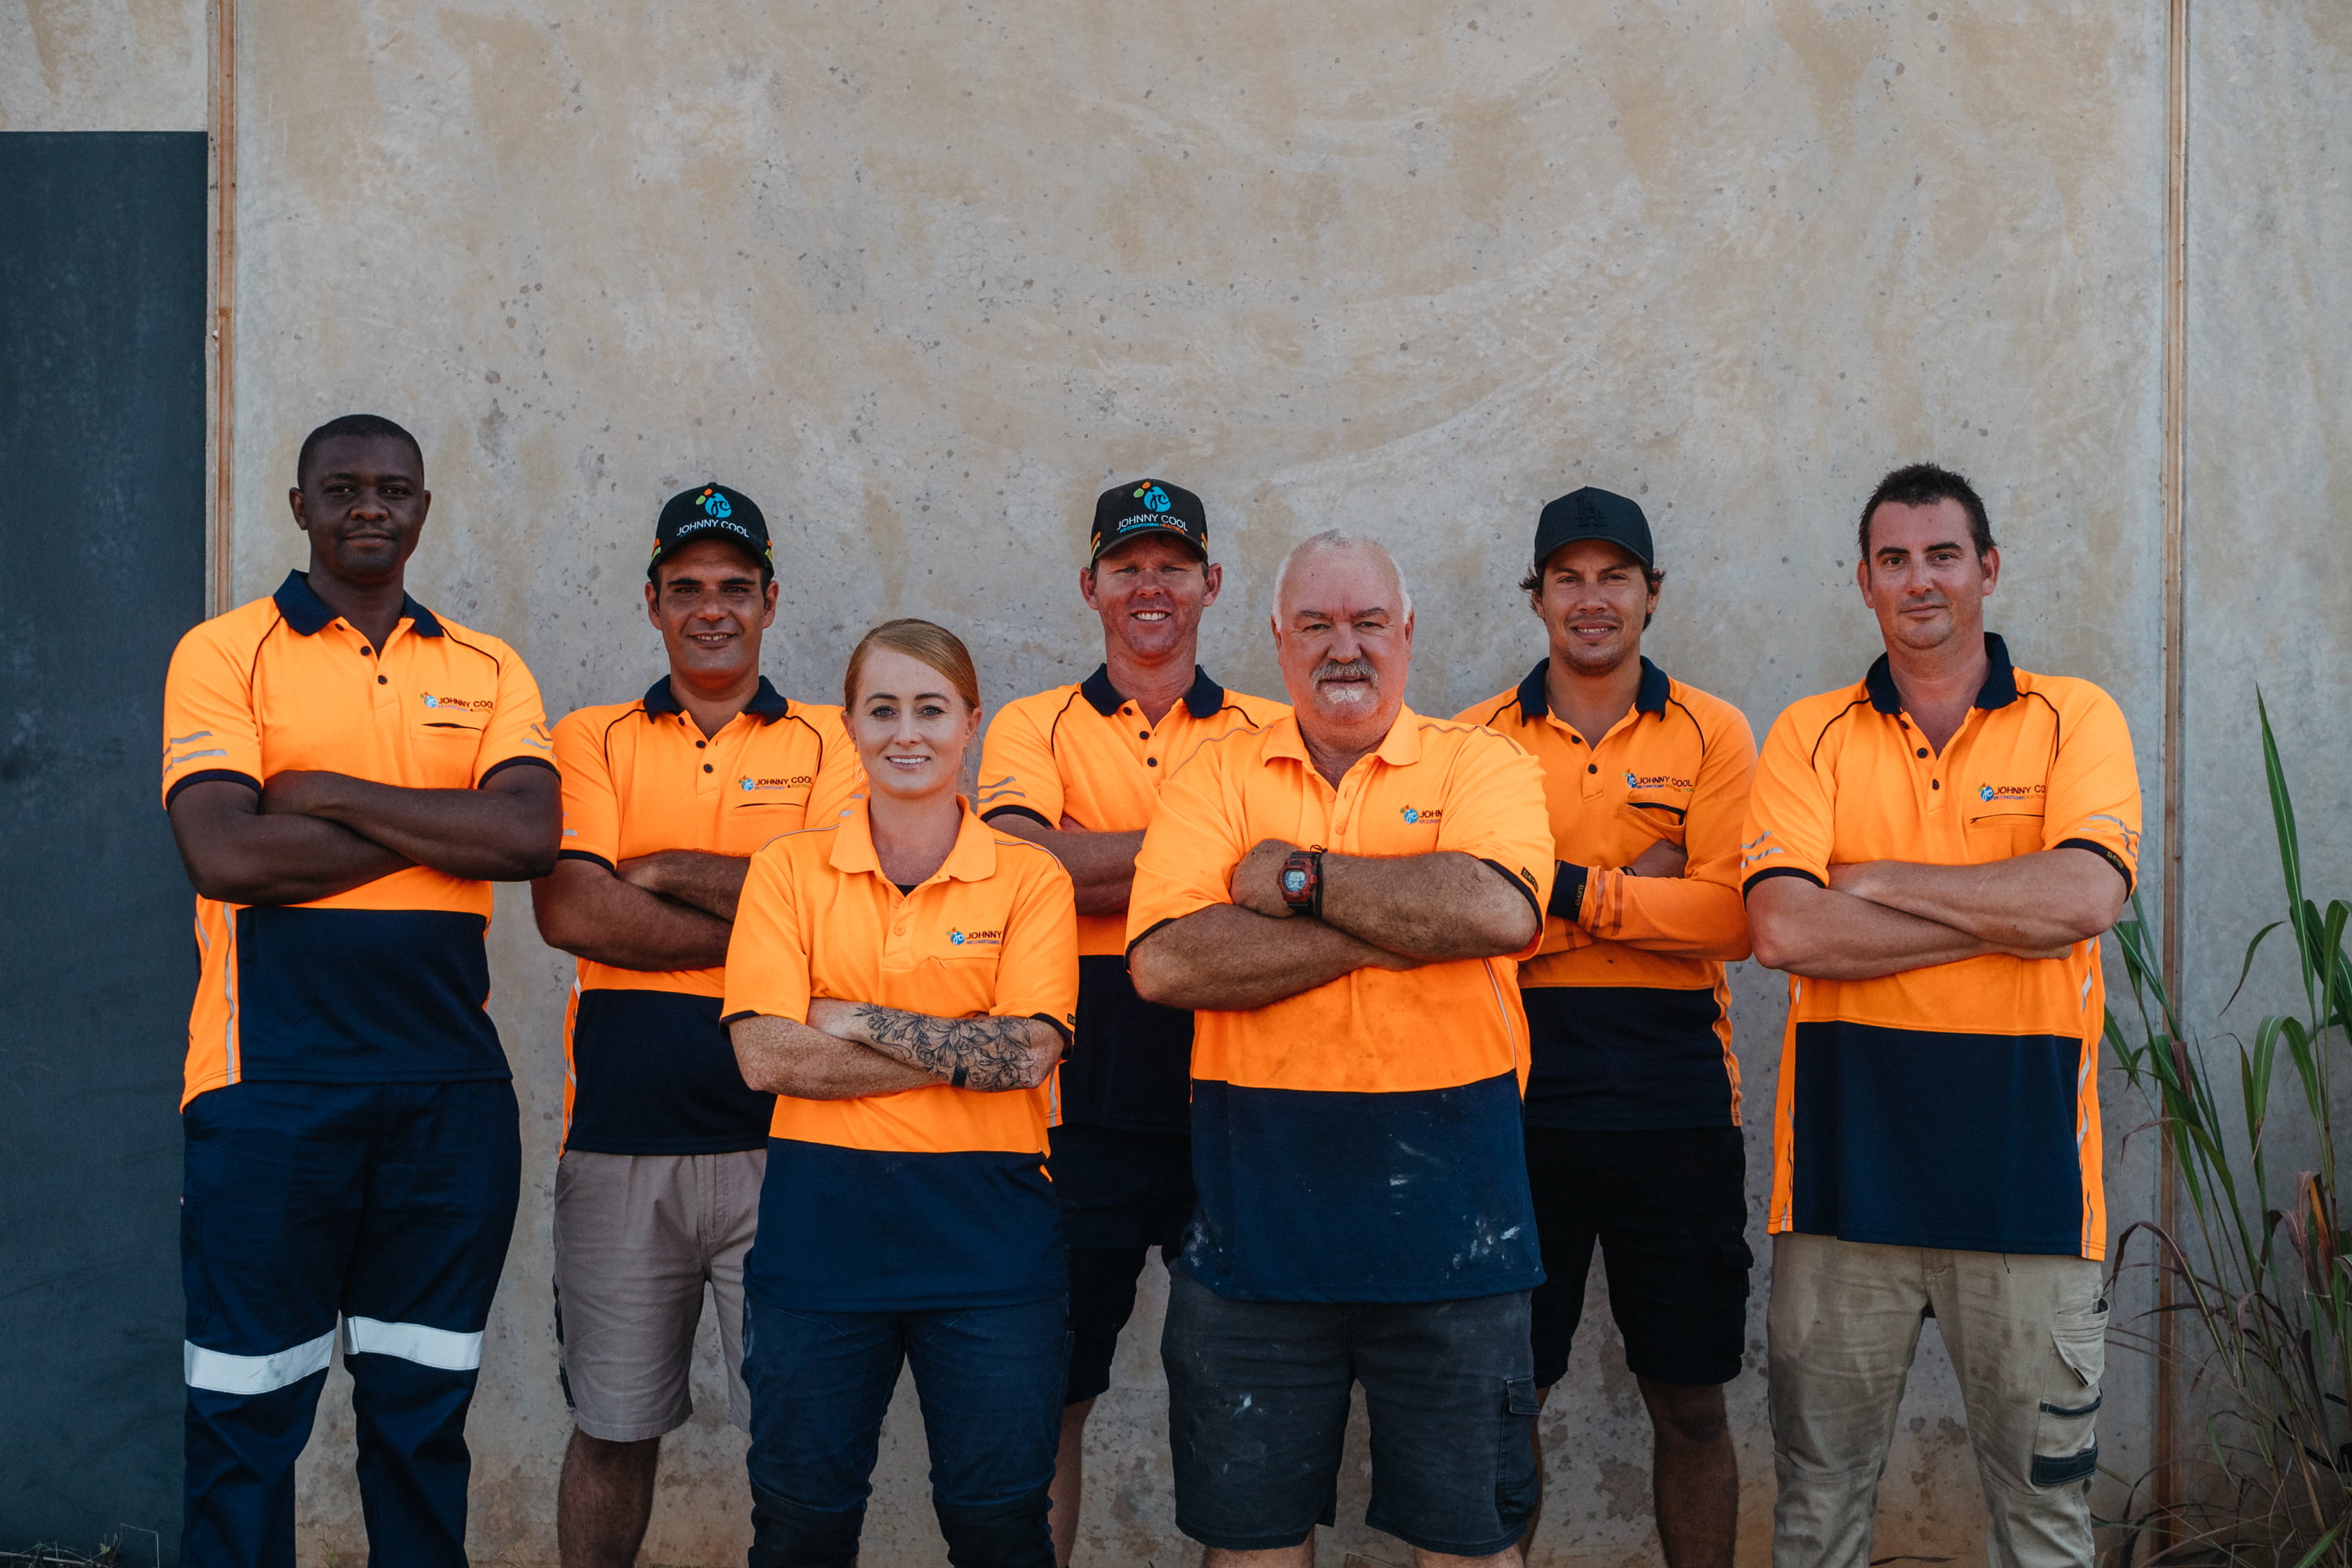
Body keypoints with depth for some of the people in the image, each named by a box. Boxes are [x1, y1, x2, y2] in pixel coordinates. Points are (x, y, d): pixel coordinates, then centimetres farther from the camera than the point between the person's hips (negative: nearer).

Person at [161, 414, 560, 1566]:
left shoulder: (487, 672, 12)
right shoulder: (225, 652, 2)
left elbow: (529, 836, -6)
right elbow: (223, 855, -13)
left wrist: (330, 795, -9)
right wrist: (445, 828, -8)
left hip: (449, 1082, 3)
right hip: (274, 1078, -3)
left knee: (423, 1409, 11)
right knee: (247, 1416, 2)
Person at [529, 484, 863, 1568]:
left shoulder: (829, 746, 8)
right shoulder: (591, 741, 8)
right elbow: (570, 912, -8)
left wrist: (665, 872, -7)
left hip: (777, 1137, -1)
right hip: (620, 1141, 1)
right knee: (613, 1431, 11)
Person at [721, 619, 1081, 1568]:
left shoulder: (1029, 879, 2)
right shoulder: (789, 870, 3)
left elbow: (1030, 1051, -11)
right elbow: (766, 1056, -9)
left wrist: (858, 1021, -10)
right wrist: (970, 1052, -12)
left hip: (985, 1238, -1)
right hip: (820, 1232, 1)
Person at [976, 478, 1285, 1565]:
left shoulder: (1268, 735, 10)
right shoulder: (1035, 727, 7)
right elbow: (1025, 859, -13)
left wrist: (1092, 869, -16)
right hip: (1084, 1110, -1)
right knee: (1053, 1390, 7)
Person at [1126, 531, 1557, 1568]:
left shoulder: (1480, 764, 3)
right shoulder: (1218, 777, 6)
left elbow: (1500, 910, -19)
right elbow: (1164, 961, -11)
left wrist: (1302, 878, -12)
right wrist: (1396, 926, -13)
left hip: (1445, 1210, -1)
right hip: (1261, 1211, 1)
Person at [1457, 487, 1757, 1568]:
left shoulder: (1710, 735, 4)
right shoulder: (1480, 738, 5)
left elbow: (1733, 916, -9)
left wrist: (1570, 888, -15)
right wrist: (1637, 889, -13)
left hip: (1674, 1104, 0)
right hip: (1521, 1103, 0)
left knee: (1689, 1402, 9)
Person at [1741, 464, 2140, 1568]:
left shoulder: (2075, 718, 3)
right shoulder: (1810, 736, 6)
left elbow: (2085, 898, -15)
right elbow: (1783, 929, -11)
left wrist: (1880, 880, -9)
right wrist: (2013, 914, -11)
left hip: (2020, 1153, -1)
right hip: (1847, 1150, 1)